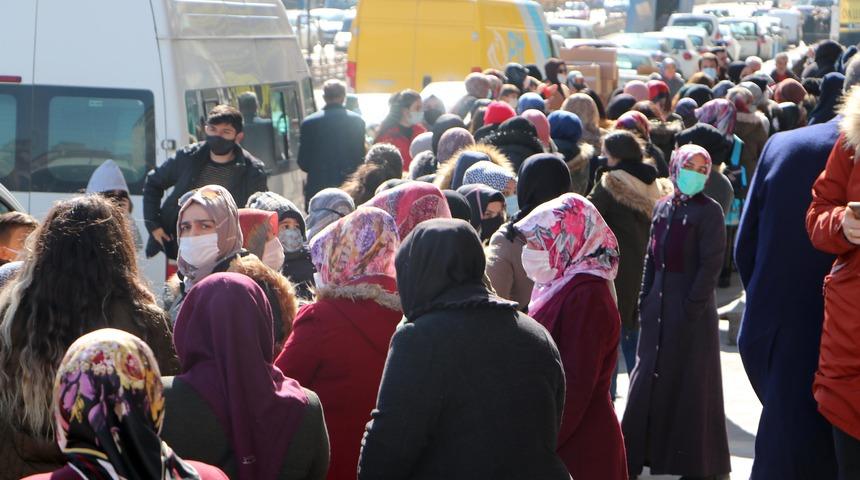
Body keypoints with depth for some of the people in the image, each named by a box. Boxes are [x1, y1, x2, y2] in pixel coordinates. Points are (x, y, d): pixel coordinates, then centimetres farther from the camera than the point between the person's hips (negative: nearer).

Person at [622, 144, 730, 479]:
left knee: (691, 385, 0)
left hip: (692, 311, -6)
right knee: (648, 379, 11)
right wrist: (645, 300, 8)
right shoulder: (662, 207, 10)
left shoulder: (708, 211, -8)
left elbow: (710, 265, -12)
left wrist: (693, 307, -17)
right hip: (659, 308, 6)